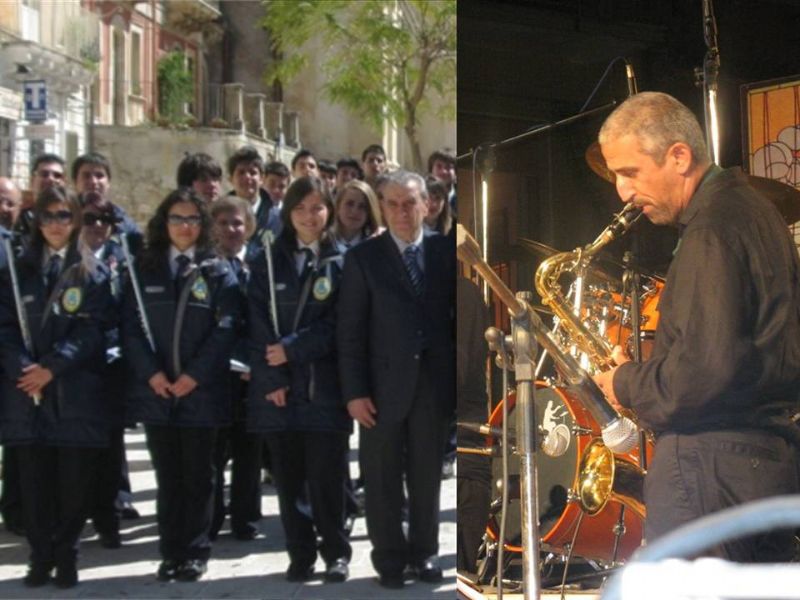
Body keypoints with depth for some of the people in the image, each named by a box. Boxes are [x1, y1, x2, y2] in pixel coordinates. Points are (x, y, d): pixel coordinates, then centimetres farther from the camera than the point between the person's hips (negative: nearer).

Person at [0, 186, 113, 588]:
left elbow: (92, 328, -5)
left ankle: (67, 556, 13)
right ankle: (40, 556, 13)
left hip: (75, 393, -2)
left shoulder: (92, 273, 5)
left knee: (73, 478, 1)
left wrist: (52, 367, -15)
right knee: (34, 479, 4)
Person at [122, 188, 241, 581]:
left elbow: (225, 329, -5)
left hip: (201, 390, -2)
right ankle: (171, 553, 13)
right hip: (155, 389, 2)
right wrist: (151, 372, -10)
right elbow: (131, 326, 3)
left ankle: (196, 553, 12)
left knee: (198, 475, 5)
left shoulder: (219, 272, 3)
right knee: (167, 475, 7)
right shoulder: (144, 270, 9)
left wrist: (195, 375, -14)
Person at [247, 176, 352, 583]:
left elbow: (337, 325, -3)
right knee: (288, 478, 5)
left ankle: (336, 554, 13)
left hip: (324, 387, -2)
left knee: (326, 476, -1)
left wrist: (293, 349, -12)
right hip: (278, 388, 2)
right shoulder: (268, 262, 9)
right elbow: (258, 325, 1)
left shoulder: (342, 263, 5)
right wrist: (271, 379, -9)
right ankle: (300, 555, 15)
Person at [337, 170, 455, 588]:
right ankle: (390, 558, 18)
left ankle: (425, 553, 23)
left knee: (427, 476, 10)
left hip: (434, 383, 1)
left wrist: (458, 377, -4)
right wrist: (354, 391, -9)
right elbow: (349, 330, -4)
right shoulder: (364, 257, -1)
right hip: (384, 385, -1)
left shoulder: (445, 252, 3)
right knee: (383, 479, 6)